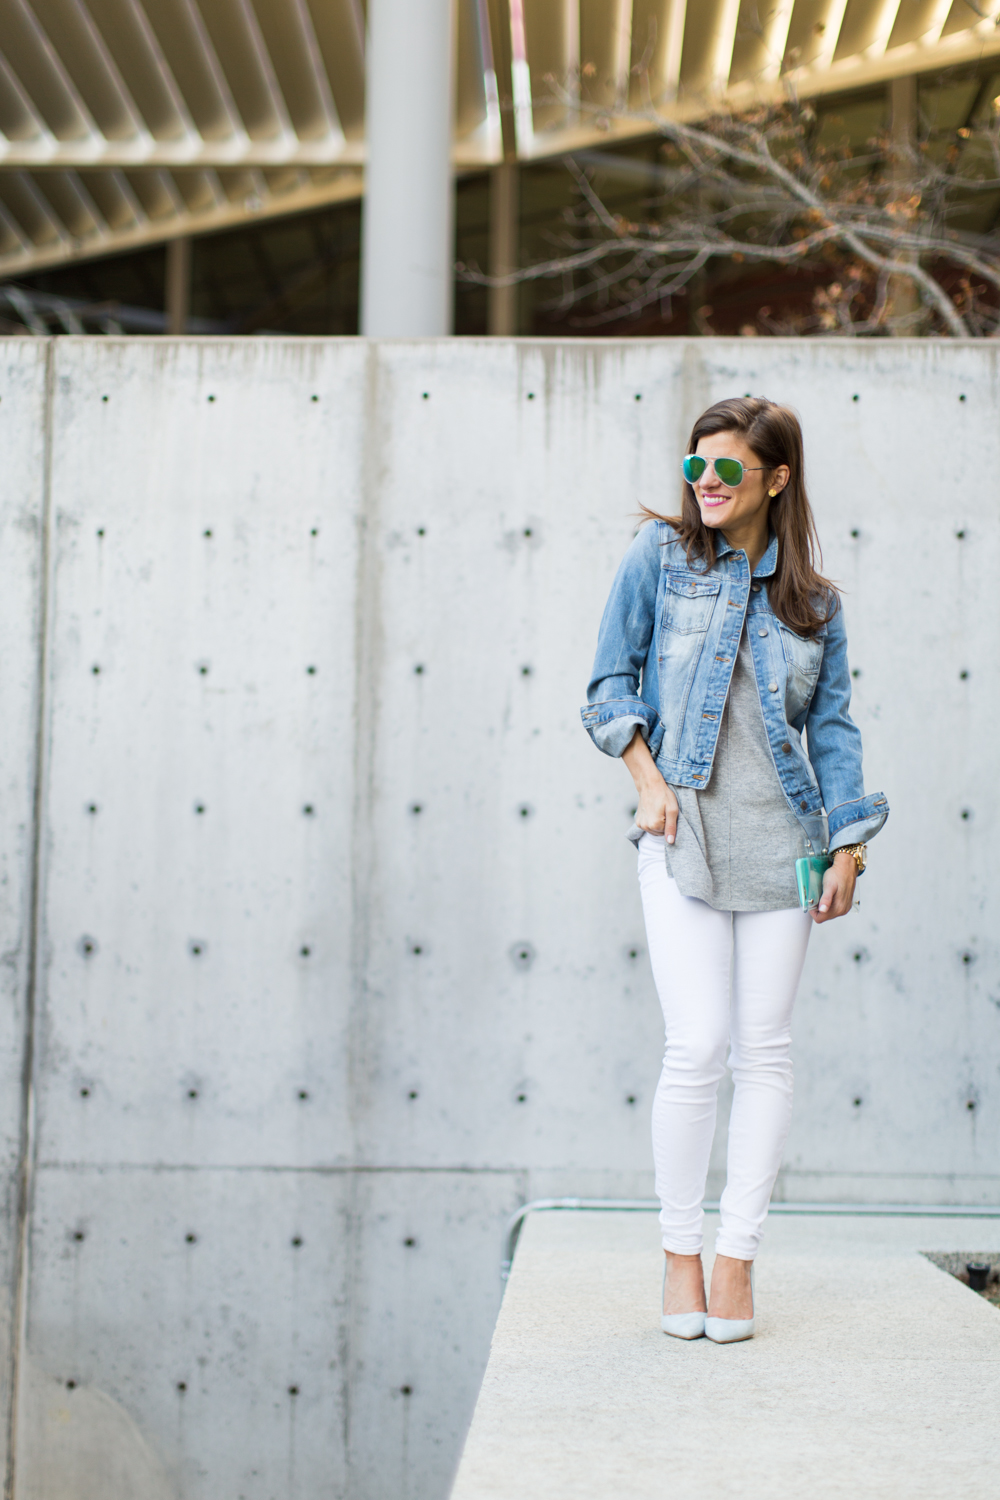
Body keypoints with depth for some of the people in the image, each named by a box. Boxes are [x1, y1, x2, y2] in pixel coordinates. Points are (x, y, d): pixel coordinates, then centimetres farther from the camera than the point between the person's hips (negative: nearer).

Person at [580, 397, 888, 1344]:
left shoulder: (813, 601, 10)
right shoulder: (660, 555, 5)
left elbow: (830, 725, 12)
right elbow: (612, 681, 6)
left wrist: (848, 844, 4)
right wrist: (649, 782, -6)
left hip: (777, 837, 2)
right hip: (684, 831, -2)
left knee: (765, 1051, 2)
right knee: (697, 1048, -8)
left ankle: (736, 1254, 12)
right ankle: (679, 1253, 9)